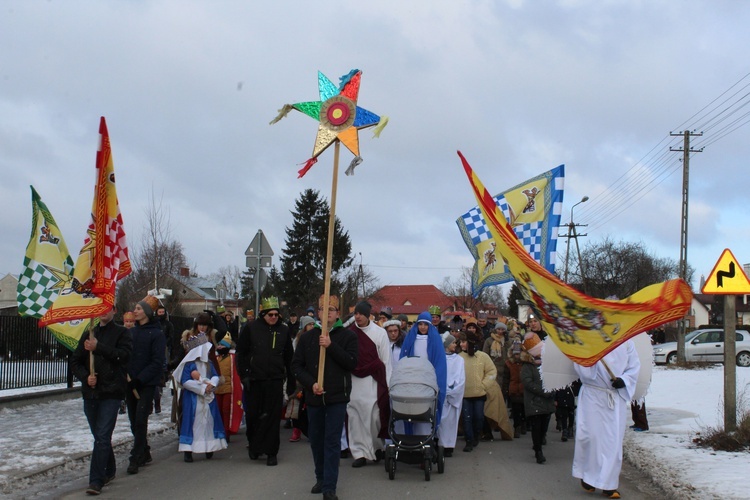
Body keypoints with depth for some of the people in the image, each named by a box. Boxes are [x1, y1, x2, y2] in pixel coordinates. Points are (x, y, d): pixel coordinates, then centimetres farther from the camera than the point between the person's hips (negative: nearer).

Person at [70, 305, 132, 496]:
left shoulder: (121, 333, 2)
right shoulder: (89, 334, 16)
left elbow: (124, 355, -15)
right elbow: (75, 361, 12)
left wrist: (98, 347, -20)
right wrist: (85, 376, -6)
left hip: (111, 393, -5)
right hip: (90, 393, 5)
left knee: (102, 436, -11)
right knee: (99, 436, 15)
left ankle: (96, 480, -12)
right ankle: (109, 471, 32)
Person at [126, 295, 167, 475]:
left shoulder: (156, 334, -7)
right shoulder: (131, 332, 10)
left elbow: (157, 362, -12)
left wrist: (139, 379, -18)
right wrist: (126, 376, -5)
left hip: (147, 384, -6)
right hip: (131, 383, 6)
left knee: (140, 421, -9)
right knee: (134, 422, 11)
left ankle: (135, 459, -6)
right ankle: (144, 454, 24)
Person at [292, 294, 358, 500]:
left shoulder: (348, 336, 0)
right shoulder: (307, 337, 6)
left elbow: (352, 363, -10)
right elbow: (296, 365, 4)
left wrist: (331, 346, -19)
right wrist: (310, 383, -11)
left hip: (337, 397, -3)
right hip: (314, 397, 3)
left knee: (332, 442, -4)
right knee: (316, 439, 12)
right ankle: (320, 478, 29)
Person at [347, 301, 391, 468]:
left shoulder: (379, 333, 0)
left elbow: (386, 360, 1)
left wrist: (386, 385, -3)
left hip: (373, 382, -2)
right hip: (353, 381, 2)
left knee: (374, 415, -3)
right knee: (355, 417, 0)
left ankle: (377, 447, 19)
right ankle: (359, 453, 6)